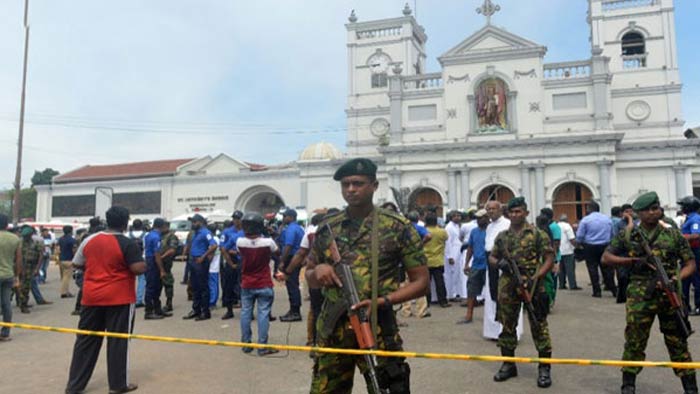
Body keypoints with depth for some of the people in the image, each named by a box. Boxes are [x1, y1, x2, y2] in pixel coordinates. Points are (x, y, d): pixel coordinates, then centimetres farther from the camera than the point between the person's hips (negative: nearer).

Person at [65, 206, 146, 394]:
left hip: (92, 297, 5)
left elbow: (77, 264, 13)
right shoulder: (128, 244, -12)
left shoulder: (89, 240, 4)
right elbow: (139, 269, -18)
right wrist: (143, 263, 3)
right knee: (118, 341, 5)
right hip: (119, 299, -5)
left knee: (86, 339, 13)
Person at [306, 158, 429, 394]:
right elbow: (310, 279, 16)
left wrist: (381, 301, -16)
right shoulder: (327, 229, 7)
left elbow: (421, 281, -2)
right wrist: (317, 270, -8)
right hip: (332, 329, 3)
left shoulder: (398, 228, -3)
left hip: (377, 328, -3)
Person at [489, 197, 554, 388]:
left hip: (532, 285, -4)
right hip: (508, 287, 4)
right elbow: (492, 257, 17)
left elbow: (549, 258, -6)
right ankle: (508, 364, 24)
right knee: (507, 325, 11)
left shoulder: (537, 233, -3)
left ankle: (544, 367, 11)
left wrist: (536, 277, -17)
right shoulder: (502, 236, 10)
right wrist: (499, 263, -6)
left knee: (538, 326, 0)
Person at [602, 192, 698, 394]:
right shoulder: (627, 235, 3)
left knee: (678, 343, 9)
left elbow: (690, 263, 5)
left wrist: (677, 278, -14)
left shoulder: (674, 235, 5)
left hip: (670, 296, 1)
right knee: (634, 342, 4)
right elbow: (606, 257, 6)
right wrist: (631, 260, -9)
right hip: (640, 297, -1)